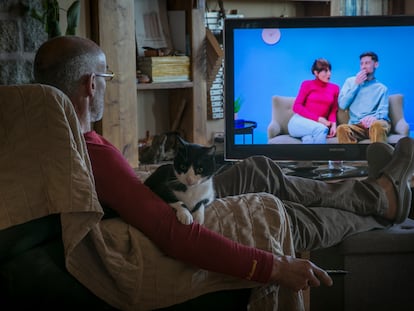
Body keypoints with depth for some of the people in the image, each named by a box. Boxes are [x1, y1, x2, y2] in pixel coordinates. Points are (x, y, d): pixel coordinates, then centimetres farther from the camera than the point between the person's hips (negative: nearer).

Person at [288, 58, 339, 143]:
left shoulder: (334, 88, 13)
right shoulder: (307, 84, 5)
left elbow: (333, 110, 15)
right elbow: (296, 107, -2)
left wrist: (333, 124, -9)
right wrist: (317, 118, -12)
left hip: (319, 124, 2)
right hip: (299, 122, -2)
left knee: (308, 139, -38)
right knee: (321, 129, -37)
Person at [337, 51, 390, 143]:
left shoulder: (382, 88, 18)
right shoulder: (350, 81, 21)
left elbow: (383, 111, 2)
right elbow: (342, 105, 8)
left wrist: (374, 117, -23)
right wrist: (356, 84, 5)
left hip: (377, 123, -1)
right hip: (357, 125, 1)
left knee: (377, 124, -40)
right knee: (342, 128, -35)